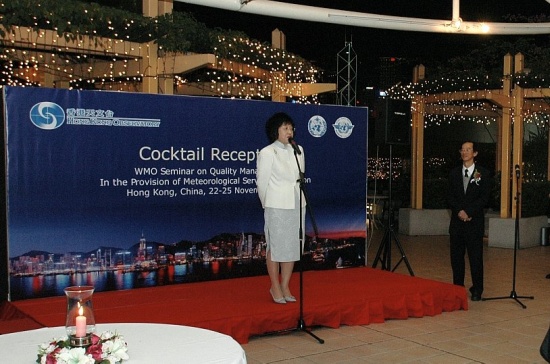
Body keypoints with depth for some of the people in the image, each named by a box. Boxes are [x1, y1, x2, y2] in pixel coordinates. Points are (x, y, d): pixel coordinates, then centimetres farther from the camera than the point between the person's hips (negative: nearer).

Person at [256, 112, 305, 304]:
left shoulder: (298, 150, 10)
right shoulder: (267, 153, -6)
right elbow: (262, 182, -3)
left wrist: (299, 199, 14)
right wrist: (268, 205, 4)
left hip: (297, 205, 5)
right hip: (276, 207, -5)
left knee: (293, 246, 7)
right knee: (275, 246, 2)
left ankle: (285, 286, 18)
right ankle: (275, 287, 14)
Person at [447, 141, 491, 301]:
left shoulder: (483, 173, 2)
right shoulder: (454, 173, 12)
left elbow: (484, 198, -4)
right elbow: (450, 196, 7)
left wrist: (469, 212, -13)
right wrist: (459, 211, -10)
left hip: (475, 221, -3)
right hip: (457, 220, 3)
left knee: (476, 257, -2)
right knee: (456, 256, 5)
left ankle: (477, 290, 7)